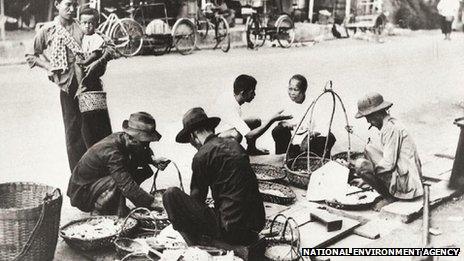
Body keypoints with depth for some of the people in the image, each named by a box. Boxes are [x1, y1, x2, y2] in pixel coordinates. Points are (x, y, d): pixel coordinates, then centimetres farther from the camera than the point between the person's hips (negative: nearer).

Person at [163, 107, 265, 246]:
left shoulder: (202, 156, -8)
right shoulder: (235, 145, 12)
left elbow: (197, 196, 5)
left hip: (230, 229, -7)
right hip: (258, 224, 8)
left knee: (171, 194, -4)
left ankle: (198, 246, -3)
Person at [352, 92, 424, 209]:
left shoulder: (391, 128, -19)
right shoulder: (391, 123, 13)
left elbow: (388, 163, -22)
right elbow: (388, 157, 20)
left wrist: (364, 171, -8)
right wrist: (366, 178, 17)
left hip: (406, 182, -10)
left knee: (360, 164, -16)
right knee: (369, 148, 18)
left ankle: (389, 197, -3)